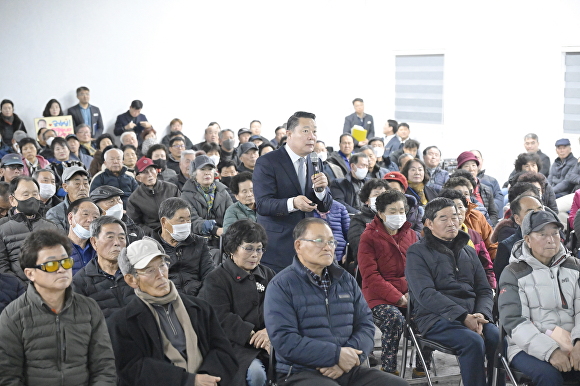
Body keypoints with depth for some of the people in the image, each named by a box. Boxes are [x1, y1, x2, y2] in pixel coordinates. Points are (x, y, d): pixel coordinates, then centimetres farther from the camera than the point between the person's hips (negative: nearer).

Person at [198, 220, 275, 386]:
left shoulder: (268, 275, 19)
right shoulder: (216, 280, 3)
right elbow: (222, 319, -9)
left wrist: (270, 330, -15)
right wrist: (254, 336, -18)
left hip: (267, 340, 4)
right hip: (235, 343, -4)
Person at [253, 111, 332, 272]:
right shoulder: (267, 162, -8)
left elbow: (325, 207, 9)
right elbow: (262, 205, -17)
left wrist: (320, 189, -13)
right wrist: (292, 203, -34)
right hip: (276, 246, -5)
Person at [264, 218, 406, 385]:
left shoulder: (347, 280, 15)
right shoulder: (281, 286, -3)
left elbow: (366, 324, 9)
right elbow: (284, 340, -14)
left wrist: (350, 356, -11)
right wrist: (336, 355, -16)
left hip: (348, 370, 6)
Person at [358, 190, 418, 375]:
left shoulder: (410, 234, 14)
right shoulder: (369, 237, -2)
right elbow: (370, 276, -8)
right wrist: (398, 298, -15)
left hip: (409, 292, 5)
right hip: (379, 296, -5)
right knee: (395, 318, -33)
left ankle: (421, 367, -4)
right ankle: (388, 369, -16)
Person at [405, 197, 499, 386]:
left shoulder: (469, 252, 23)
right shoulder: (417, 252, 4)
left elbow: (485, 291, 18)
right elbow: (425, 294, -9)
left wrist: (482, 314, -6)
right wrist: (463, 316, -17)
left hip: (471, 315, 5)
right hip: (435, 318, -5)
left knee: (498, 337, -26)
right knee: (473, 341, -32)